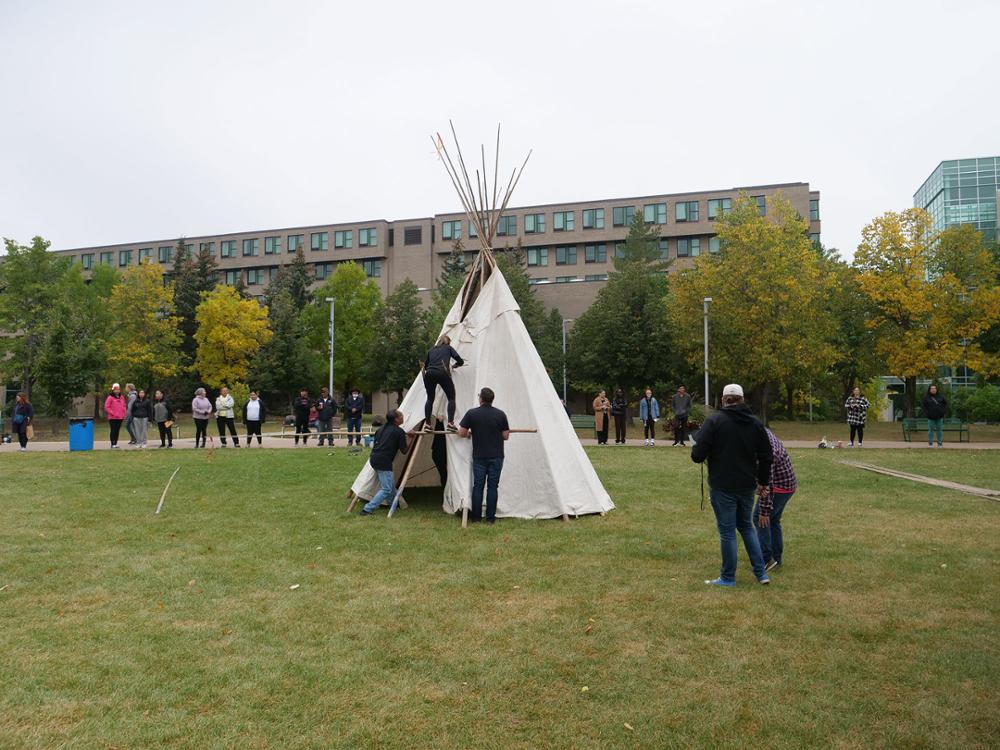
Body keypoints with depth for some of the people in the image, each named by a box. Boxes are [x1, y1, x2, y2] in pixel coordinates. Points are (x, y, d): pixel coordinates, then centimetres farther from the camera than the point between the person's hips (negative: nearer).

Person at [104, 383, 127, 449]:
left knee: (117, 431, 8)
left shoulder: (122, 397, 12)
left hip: (120, 418, 5)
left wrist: (124, 414, 9)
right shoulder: (110, 397, -5)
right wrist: (112, 413, -13)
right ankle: (113, 444, -2)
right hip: (113, 418, -5)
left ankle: (116, 443, 14)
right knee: (113, 430, -5)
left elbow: (124, 406, 21)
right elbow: (106, 407, -8)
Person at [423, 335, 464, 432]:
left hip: (429, 374, 3)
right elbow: (460, 361, 16)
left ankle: (427, 424, 12)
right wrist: (454, 365, 36)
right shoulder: (448, 348, 20)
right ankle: (450, 423, -9)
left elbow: (425, 365, 31)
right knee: (451, 398, 6)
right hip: (442, 373, -3)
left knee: (430, 399, 17)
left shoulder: (432, 349, 28)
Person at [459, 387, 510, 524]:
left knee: (478, 486, 6)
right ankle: (490, 517, 6)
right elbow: (506, 436, 0)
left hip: (479, 456, 0)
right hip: (496, 456, 0)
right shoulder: (500, 414, -3)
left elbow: (461, 433, -4)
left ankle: (476, 517, 9)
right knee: (492, 486, 5)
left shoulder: (471, 413, -5)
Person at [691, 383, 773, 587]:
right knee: (747, 527, 20)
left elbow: (698, 455, -16)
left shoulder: (714, 420, -12)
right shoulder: (755, 423, 5)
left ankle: (728, 578, 13)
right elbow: (766, 457, 10)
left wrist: (696, 452, 7)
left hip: (723, 487, -5)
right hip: (747, 486, 5)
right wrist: (762, 481, 23)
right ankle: (761, 573, 20)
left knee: (727, 531, 3)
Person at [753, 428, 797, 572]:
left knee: (760, 518, -4)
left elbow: (767, 484, -29)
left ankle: (766, 559, -3)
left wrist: (764, 511, -23)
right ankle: (776, 558, 22)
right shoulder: (762, 430, -7)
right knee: (773, 521, 16)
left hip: (780, 487, -10)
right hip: (787, 484, 10)